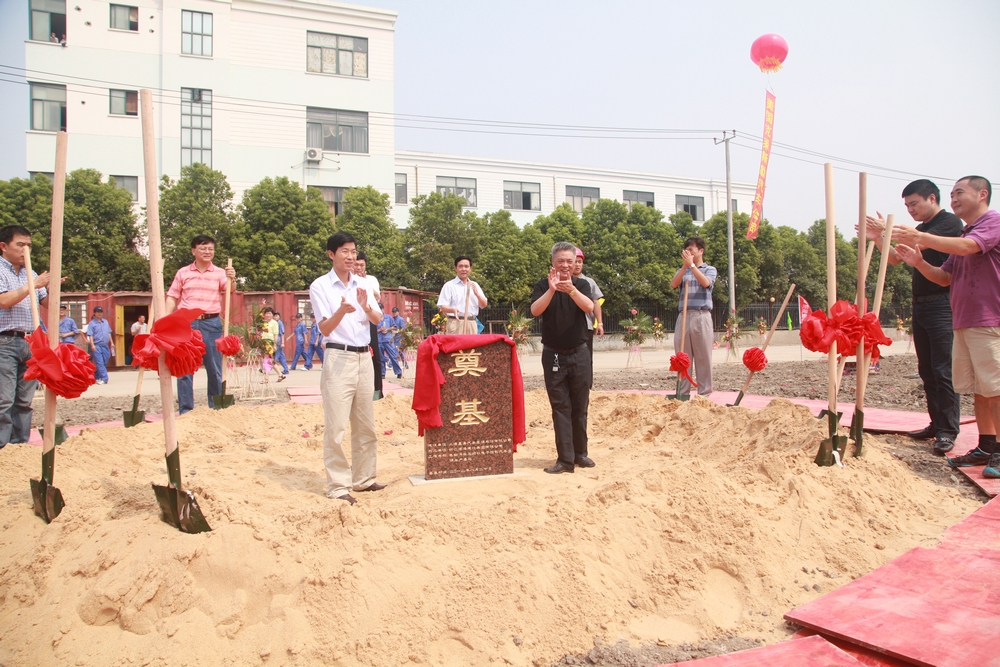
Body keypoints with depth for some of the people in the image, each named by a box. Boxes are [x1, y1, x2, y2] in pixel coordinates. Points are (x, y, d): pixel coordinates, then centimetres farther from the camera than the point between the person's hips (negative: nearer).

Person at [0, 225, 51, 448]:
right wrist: (32, 285, -12)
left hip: (30, 343, 6)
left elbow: (47, 303, 18)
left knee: (24, 400, 8)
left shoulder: (31, 274, 16)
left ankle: (21, 445, 15)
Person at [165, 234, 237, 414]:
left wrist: (231, 280, -35)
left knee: (214, 368, 5)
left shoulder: (220, 273, 5)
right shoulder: (183, 273, 8)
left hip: (212, 323, 0)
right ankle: (185, 410, 9)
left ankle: (216, 409, 14)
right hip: (186, 323, 1)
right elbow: (172, 298, 9)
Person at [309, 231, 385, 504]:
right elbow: (325, 329, -9)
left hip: (364, 358, 5)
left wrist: (365, 306, -19)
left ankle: (363, 478, 22)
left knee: (366, 425, 11)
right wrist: (342, 310, -28)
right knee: (336, 426, -4)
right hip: (338, 358, -5)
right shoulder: (320, 286, -3)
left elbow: (378, 320, 2)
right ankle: (337, 485, 3)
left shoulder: (363, 285, 11)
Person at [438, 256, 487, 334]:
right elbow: (442, 307, -3)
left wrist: (477, 294, -6)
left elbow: (484, 305, 13)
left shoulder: (475, 285, 18)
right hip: (455, 323, -4)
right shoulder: (449, 285, 4)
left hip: (472, 323, 4)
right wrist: (453, 310, -24)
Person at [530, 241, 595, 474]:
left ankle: (580, 453, 19)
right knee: (560, 407, -2)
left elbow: (589, 307, -18)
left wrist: (571, 289, -35)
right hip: (553, 355, -1)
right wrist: (551, 290, -32)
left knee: (580, 406, 7)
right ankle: (565, 459, -1)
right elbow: (535, 310, -18)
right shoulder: (543, 285, 0)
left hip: (579, 353, 1)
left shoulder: (582, 284, 3)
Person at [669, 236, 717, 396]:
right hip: (683, 316, 3)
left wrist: (691, 265, -12)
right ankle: (682, 392, 6)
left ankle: (704, 393, 2)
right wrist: (685, 265, -8)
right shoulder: (682, 271, 19)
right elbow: (673, 284, -1)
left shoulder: (710, 270, 11)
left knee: (703, 356, -2)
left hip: (701, 316, -3)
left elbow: (705, 283, -12)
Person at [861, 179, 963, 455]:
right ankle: (936, 424, 17)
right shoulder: (921, 229, 19)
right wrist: (878, 239, 0)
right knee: (926, 370, 10)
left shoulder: (950, 222, -5)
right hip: (920, 305, 8)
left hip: (942, 305, -8)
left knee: (944, 370, -9)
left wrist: (888, 230, -24)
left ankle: (948, 430, -5)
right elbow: (896, 258, 15)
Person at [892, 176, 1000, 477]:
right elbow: (945, 277, 16)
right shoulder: (964, 234, 21)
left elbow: (966, 247, -24)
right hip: (963, 323, 8)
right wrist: (919, 262, -2)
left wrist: (920, 237, -31)